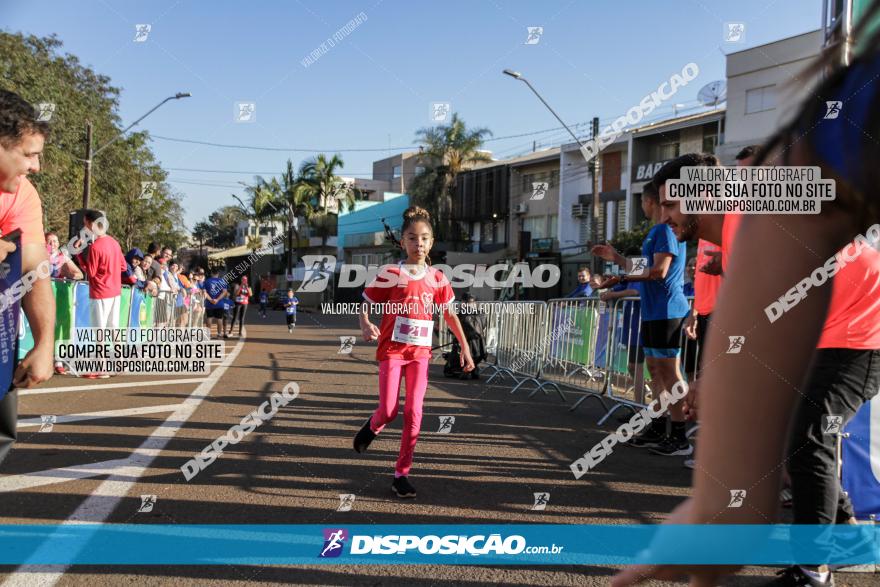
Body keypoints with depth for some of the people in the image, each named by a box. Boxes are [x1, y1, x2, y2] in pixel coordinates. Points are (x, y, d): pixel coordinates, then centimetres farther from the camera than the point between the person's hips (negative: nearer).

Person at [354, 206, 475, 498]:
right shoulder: (391, 274, -6)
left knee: (414, 412, -4)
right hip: (392, 349, -2)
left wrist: (465, 348, 12)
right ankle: (372, 427, 31)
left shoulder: (437, 279, 3)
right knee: (389, 411, -7)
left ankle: (402, 473, 8)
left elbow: (450, 314, 13)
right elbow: (365, 304, -2)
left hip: (420, 352, 3)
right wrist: (366, 326, -23)